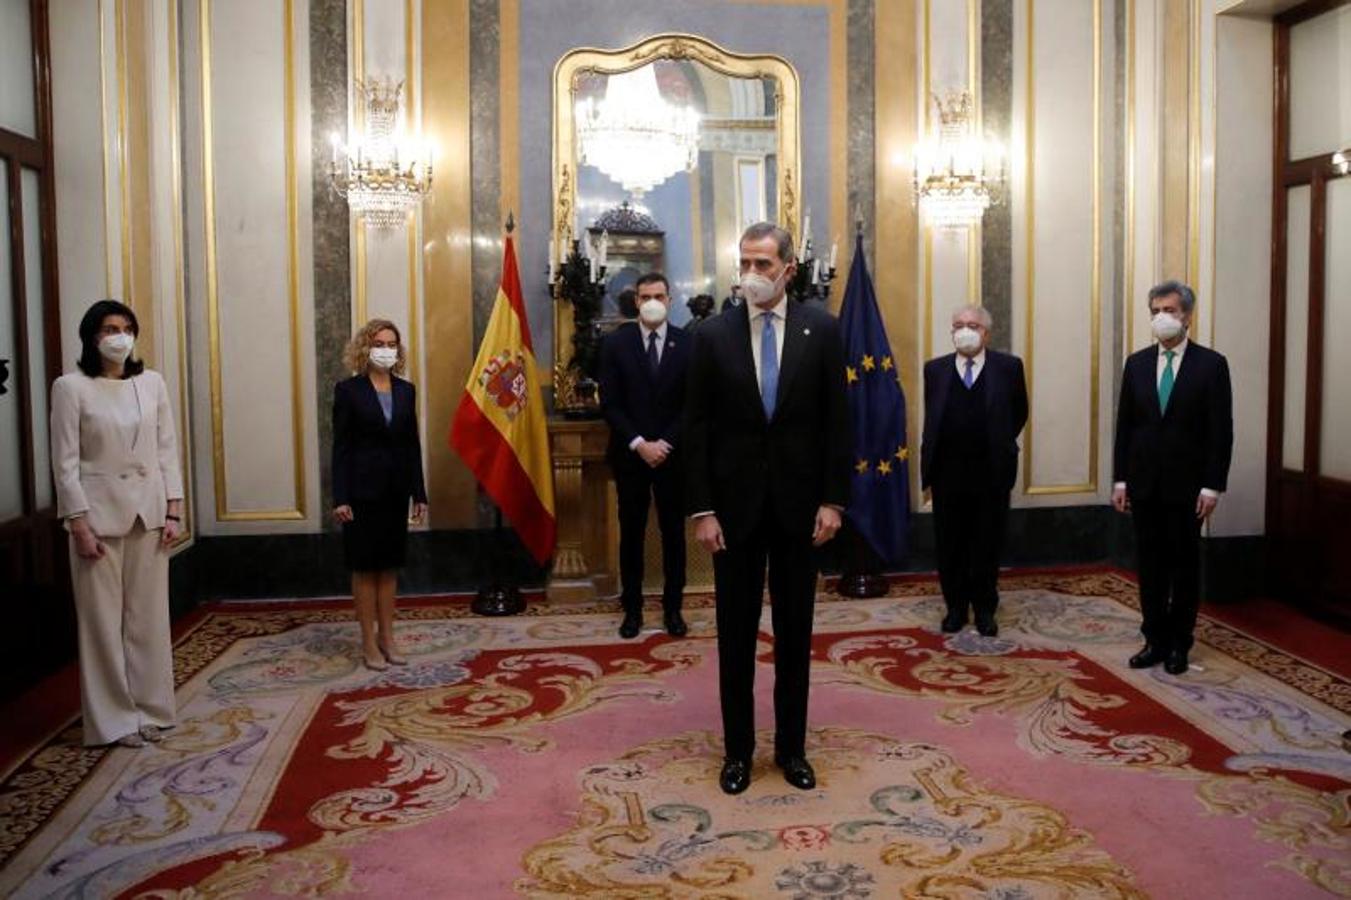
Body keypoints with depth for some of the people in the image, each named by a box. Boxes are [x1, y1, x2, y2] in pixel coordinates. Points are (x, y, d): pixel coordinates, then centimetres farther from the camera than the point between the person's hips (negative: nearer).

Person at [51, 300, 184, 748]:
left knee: (149, 615, 8)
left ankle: (150, 709, 20)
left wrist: (174, 511, 2)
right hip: (99, 513, -3)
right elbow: (65, 462, -6)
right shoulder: (72, 387, -5)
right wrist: (80, 525, -10)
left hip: (148, 512, 3)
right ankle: (114, 718, 15)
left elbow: (167, 449, 7)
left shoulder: (152, 383, 5)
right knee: (104, 619, 4)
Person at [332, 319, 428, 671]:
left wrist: (419, 493, 4)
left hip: (395, 491, 4)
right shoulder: (348, 390, -4)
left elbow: (412, 444, 8)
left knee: (389, 566, 11)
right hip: (362, 491, -4)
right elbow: (340, 447, -7)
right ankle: (369, 641, 12)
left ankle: (387, 636, 21)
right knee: (365, 567, 4)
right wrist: (340, 498, -13)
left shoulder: (406, 391, 7)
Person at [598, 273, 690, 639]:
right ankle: (632, 608, 16)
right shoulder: (615, 342, -1)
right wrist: (639, 444, -13)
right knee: (631, 532, 6)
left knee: (674, 532, 7)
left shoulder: (687, 343, 0)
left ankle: (672, 607, 18)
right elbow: (609, 403, -5)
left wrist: (665, 444, -11)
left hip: (672, 453, 1)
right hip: (629, 454, 0)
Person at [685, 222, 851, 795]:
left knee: (795, 632, 11)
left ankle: (791, 746, 25)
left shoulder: (821, 330, 0)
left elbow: (837, 420, 0)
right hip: (735, 503, 0)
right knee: (735, 633, 9)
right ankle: (738, 749, 23)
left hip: (799, 502, 0)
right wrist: (702, 510, -7)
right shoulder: (713, 334, -1)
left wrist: (833, 499, -5)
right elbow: (697, 427, -2)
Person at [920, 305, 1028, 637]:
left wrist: (998, 446, 10)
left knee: (988, 546, 8)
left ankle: (985, 609, 21)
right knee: (950, 547, 8)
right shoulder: (935, 369, 5)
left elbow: (1018, 414, 11)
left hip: (991, 475, -1)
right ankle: (956, 607, 22)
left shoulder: (1008, 367, 1)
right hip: (948, 474, 1)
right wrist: (930, 465, 9)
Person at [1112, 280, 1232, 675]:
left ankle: (1179, 644, 18)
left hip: (1187, 484, -3)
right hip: (1144, 483, 3)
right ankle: (1155, 640, 17)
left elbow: (1221, 431, -6)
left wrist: (1212, 486, -11)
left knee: (1185, 565, 7)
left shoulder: (1211, 364, -3)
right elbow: (1124, 425, 7)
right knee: (1150, 564, 8)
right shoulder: (1136, 363, 7)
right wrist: (1119, 479, 3)